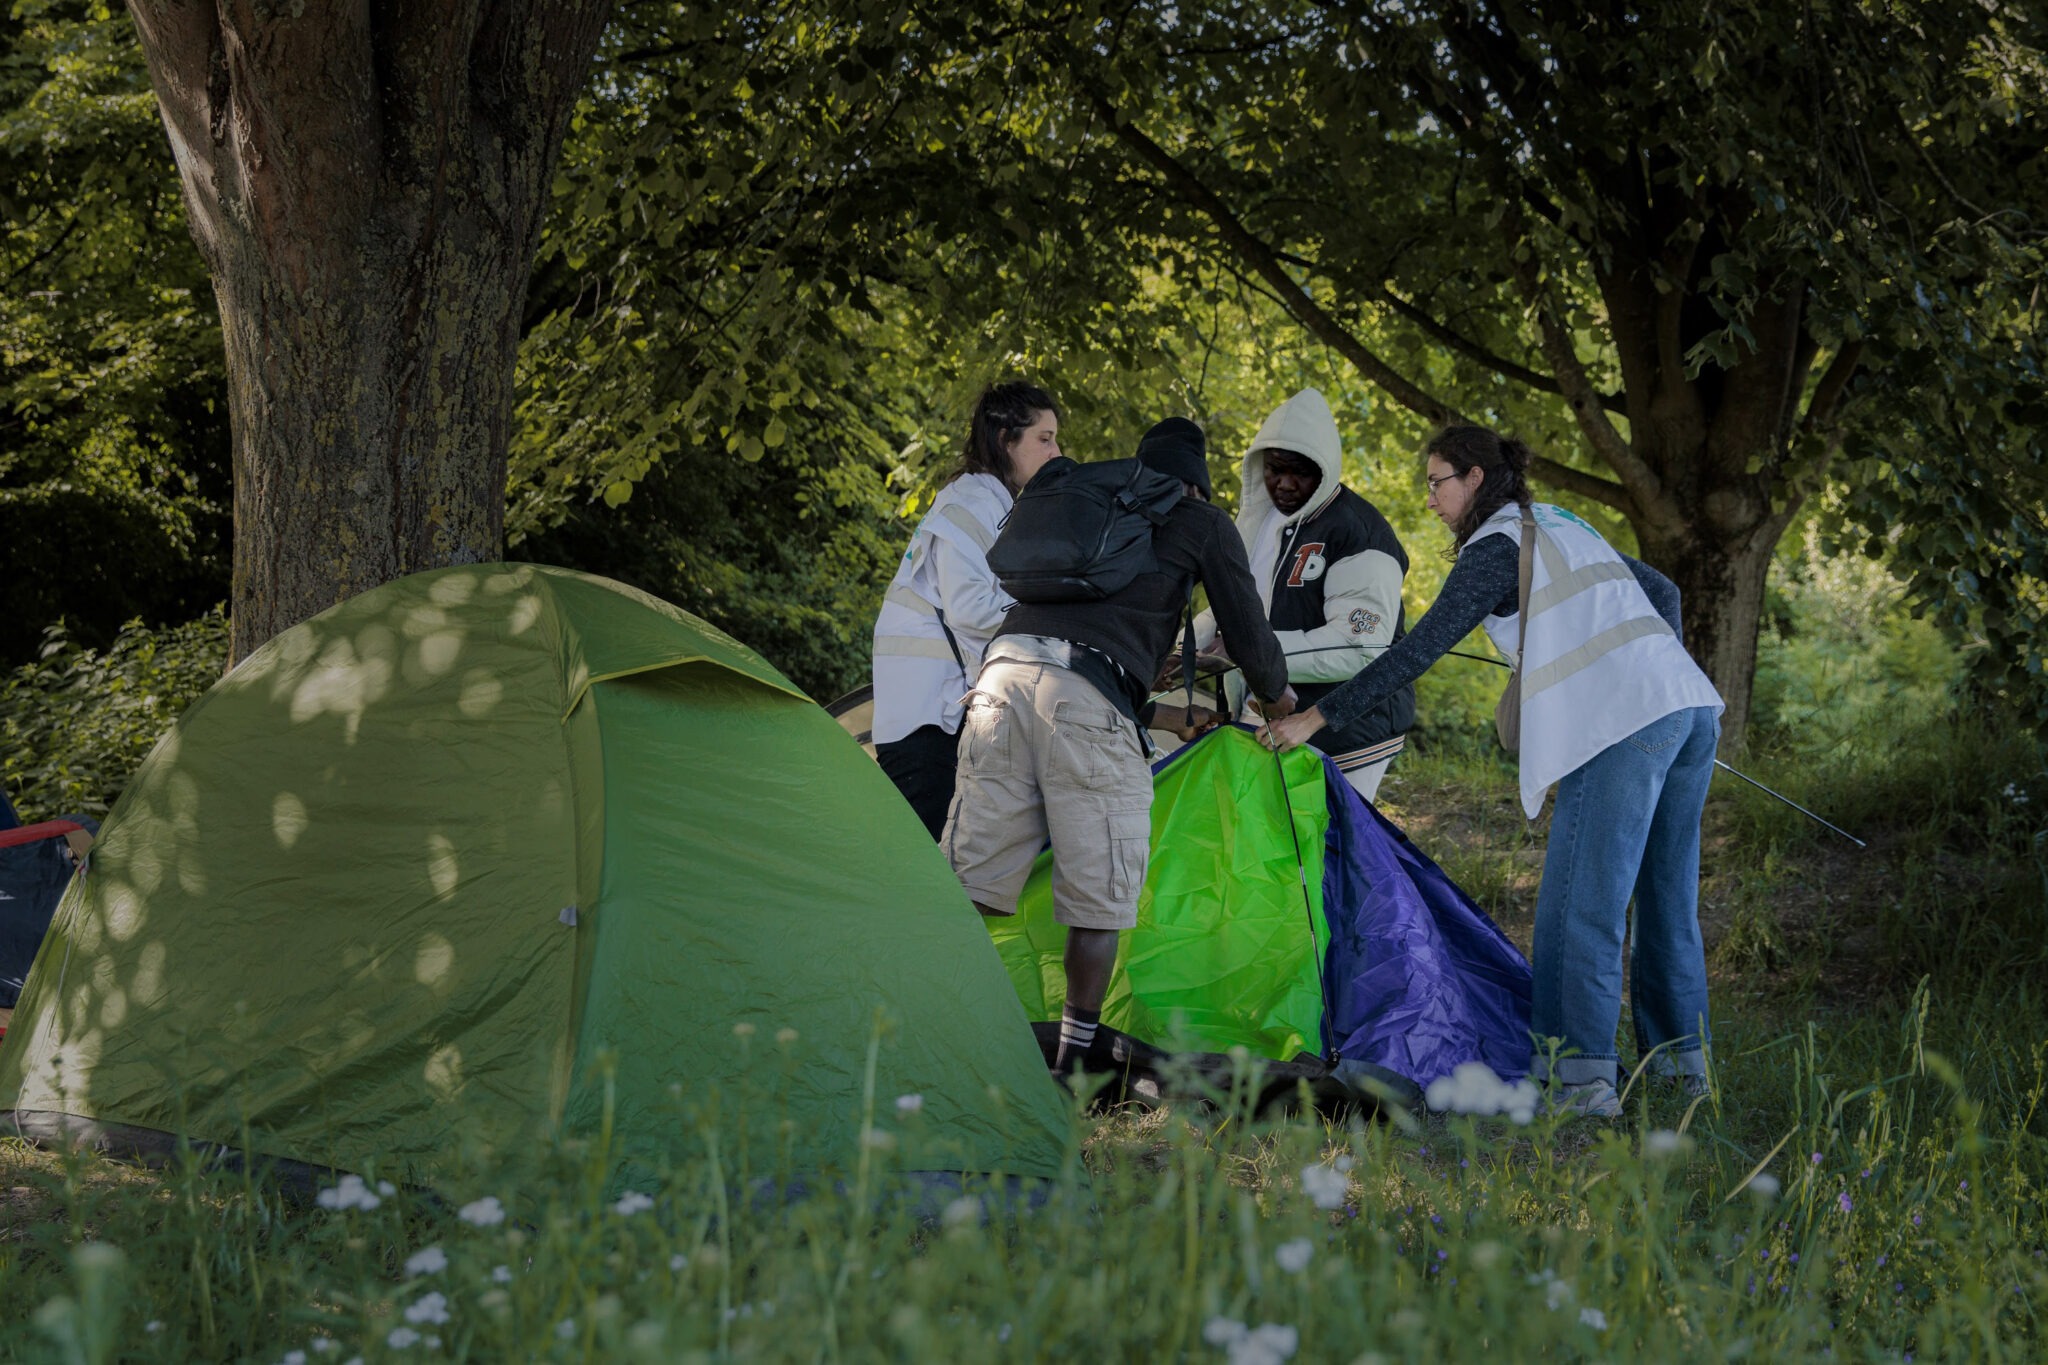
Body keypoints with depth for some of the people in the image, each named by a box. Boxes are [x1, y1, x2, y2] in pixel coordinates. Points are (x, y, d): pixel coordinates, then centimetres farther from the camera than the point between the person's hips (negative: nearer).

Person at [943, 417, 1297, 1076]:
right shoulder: (1202, 523, 17)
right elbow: (1248, 633, 19)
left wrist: (1154, 712, 51)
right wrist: (1279, 695, 40)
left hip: (1004, 667, 5)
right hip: (1088, 699, -5)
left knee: (969, 879, 7)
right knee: (1098, 896, 4)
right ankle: (1074, 1061, 5)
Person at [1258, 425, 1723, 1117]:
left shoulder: (1495, 548, -2)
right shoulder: (1565, 527, 23)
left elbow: (1418, 650, -8)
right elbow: (1662, 591, 30)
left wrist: (1317, 717, -7)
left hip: (1622, 722, -9)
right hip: (1693, 704, 9)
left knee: (1580, 903, -8)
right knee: (1665, 894, 16)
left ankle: (1583, 1079, -12)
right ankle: (1681, 1059, 21)